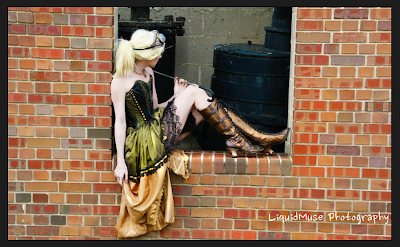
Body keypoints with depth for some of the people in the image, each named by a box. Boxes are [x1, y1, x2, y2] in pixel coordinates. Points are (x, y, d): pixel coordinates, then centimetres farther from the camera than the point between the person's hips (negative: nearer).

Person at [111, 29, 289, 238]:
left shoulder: (148, 73, 14)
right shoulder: (120, 81, -10)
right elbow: (120, 121, -12)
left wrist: (176, 98, 3)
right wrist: (120, 162, -14)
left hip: (159, 129, 8)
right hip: (144, 141, -8)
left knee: (206, 104, -5)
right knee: (194, 92, -14)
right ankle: (238, 141, -8)